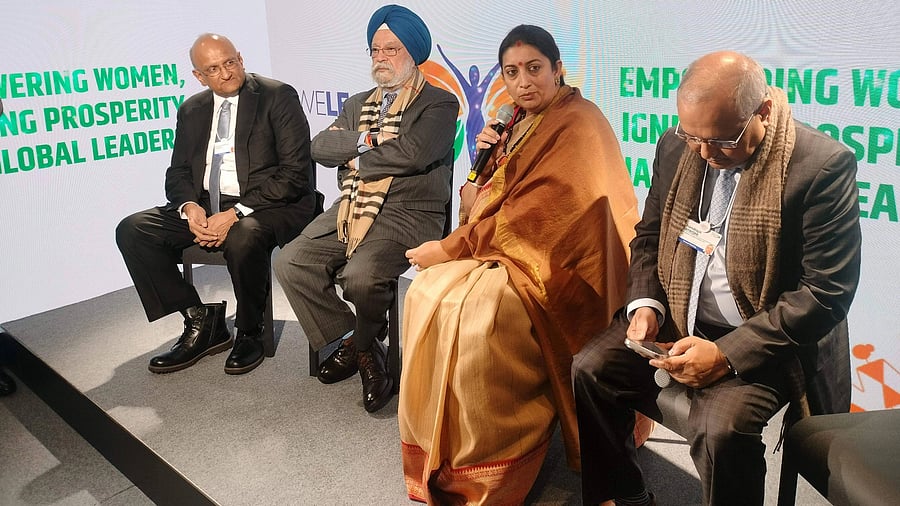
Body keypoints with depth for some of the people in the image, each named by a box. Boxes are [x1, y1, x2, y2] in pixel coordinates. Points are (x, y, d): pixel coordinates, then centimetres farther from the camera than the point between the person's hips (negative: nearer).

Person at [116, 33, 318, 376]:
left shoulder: (279, 97, -4)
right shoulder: (191, 110, 13)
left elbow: (295, 172, -13)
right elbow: (178, 172, 15)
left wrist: (237, 213, -21)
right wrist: (190, 206, -11)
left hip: (269, 205, -6)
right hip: (206, 205, 6)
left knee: (244, 238, -39)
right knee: (132, 231, -12)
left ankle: (249, 334, -10)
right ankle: (200, 321, -1)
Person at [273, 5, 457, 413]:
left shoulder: (439, 104, 3)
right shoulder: (357, 104, 24)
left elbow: (411, 154, -17)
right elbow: (320, 147, 9)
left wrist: (356, 158, -3)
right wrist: (368, 140, -8)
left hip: (407, 214, -6)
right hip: (350, 208, 7)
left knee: (360, 276, -31)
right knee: (290, 264, -13)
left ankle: (363, 343, 5)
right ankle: (356, 346, 1)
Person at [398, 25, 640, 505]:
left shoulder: (577, 127, -14)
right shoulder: (520, 120, 12)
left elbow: (531, 216, -22)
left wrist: (450, 249, -18)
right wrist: (490, 156, -2)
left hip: (553, 262, -8)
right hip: (505, 248, 8)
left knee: (474, 314, -30)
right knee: (426, 295, -11)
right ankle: (438, 454, 0)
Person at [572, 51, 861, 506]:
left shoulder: (822, 166, -17)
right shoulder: (676, 147, 0)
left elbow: (826, 291, -18)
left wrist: (728, 354, -24)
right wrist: (645, 303, -6)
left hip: (762, 341, -5)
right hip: (677, 319, 6)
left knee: (720, 426, -29)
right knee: (590, 368, -10)